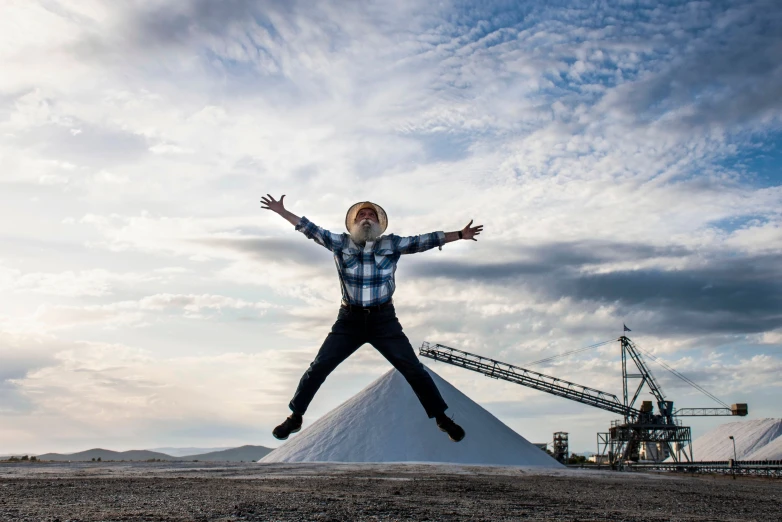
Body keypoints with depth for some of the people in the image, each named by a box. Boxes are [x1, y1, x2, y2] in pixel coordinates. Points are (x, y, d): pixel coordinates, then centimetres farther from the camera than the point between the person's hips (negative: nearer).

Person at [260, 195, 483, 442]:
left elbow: (424, 241, -3)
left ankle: (442, 417, 14)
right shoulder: (340, 242, 2)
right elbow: (312, 230, 1)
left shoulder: (392, 244, 1)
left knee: (413, 369, -1)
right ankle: (295, 417, 19)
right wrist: (281, 211, -4)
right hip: (350, 320, 1)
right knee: (319, 367, 2)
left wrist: (460, 235, -9)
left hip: (384, 320, -1)